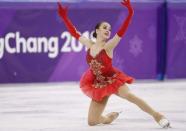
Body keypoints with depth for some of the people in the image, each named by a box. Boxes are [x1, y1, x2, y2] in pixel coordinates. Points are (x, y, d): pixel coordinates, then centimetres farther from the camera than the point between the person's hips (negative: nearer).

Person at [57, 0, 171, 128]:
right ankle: (110, 117, 33)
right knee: (92, 122, 0)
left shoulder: (109, 46, -14)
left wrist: (130, 12, -39)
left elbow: (122, 31, -27)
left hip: (112, 80, -4)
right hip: (98, 84, 4)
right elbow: (75, 33, 7)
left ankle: (157, 115, -30)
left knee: (128, 95, -35)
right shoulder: (90, 45, -3)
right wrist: (64, 17, 2)